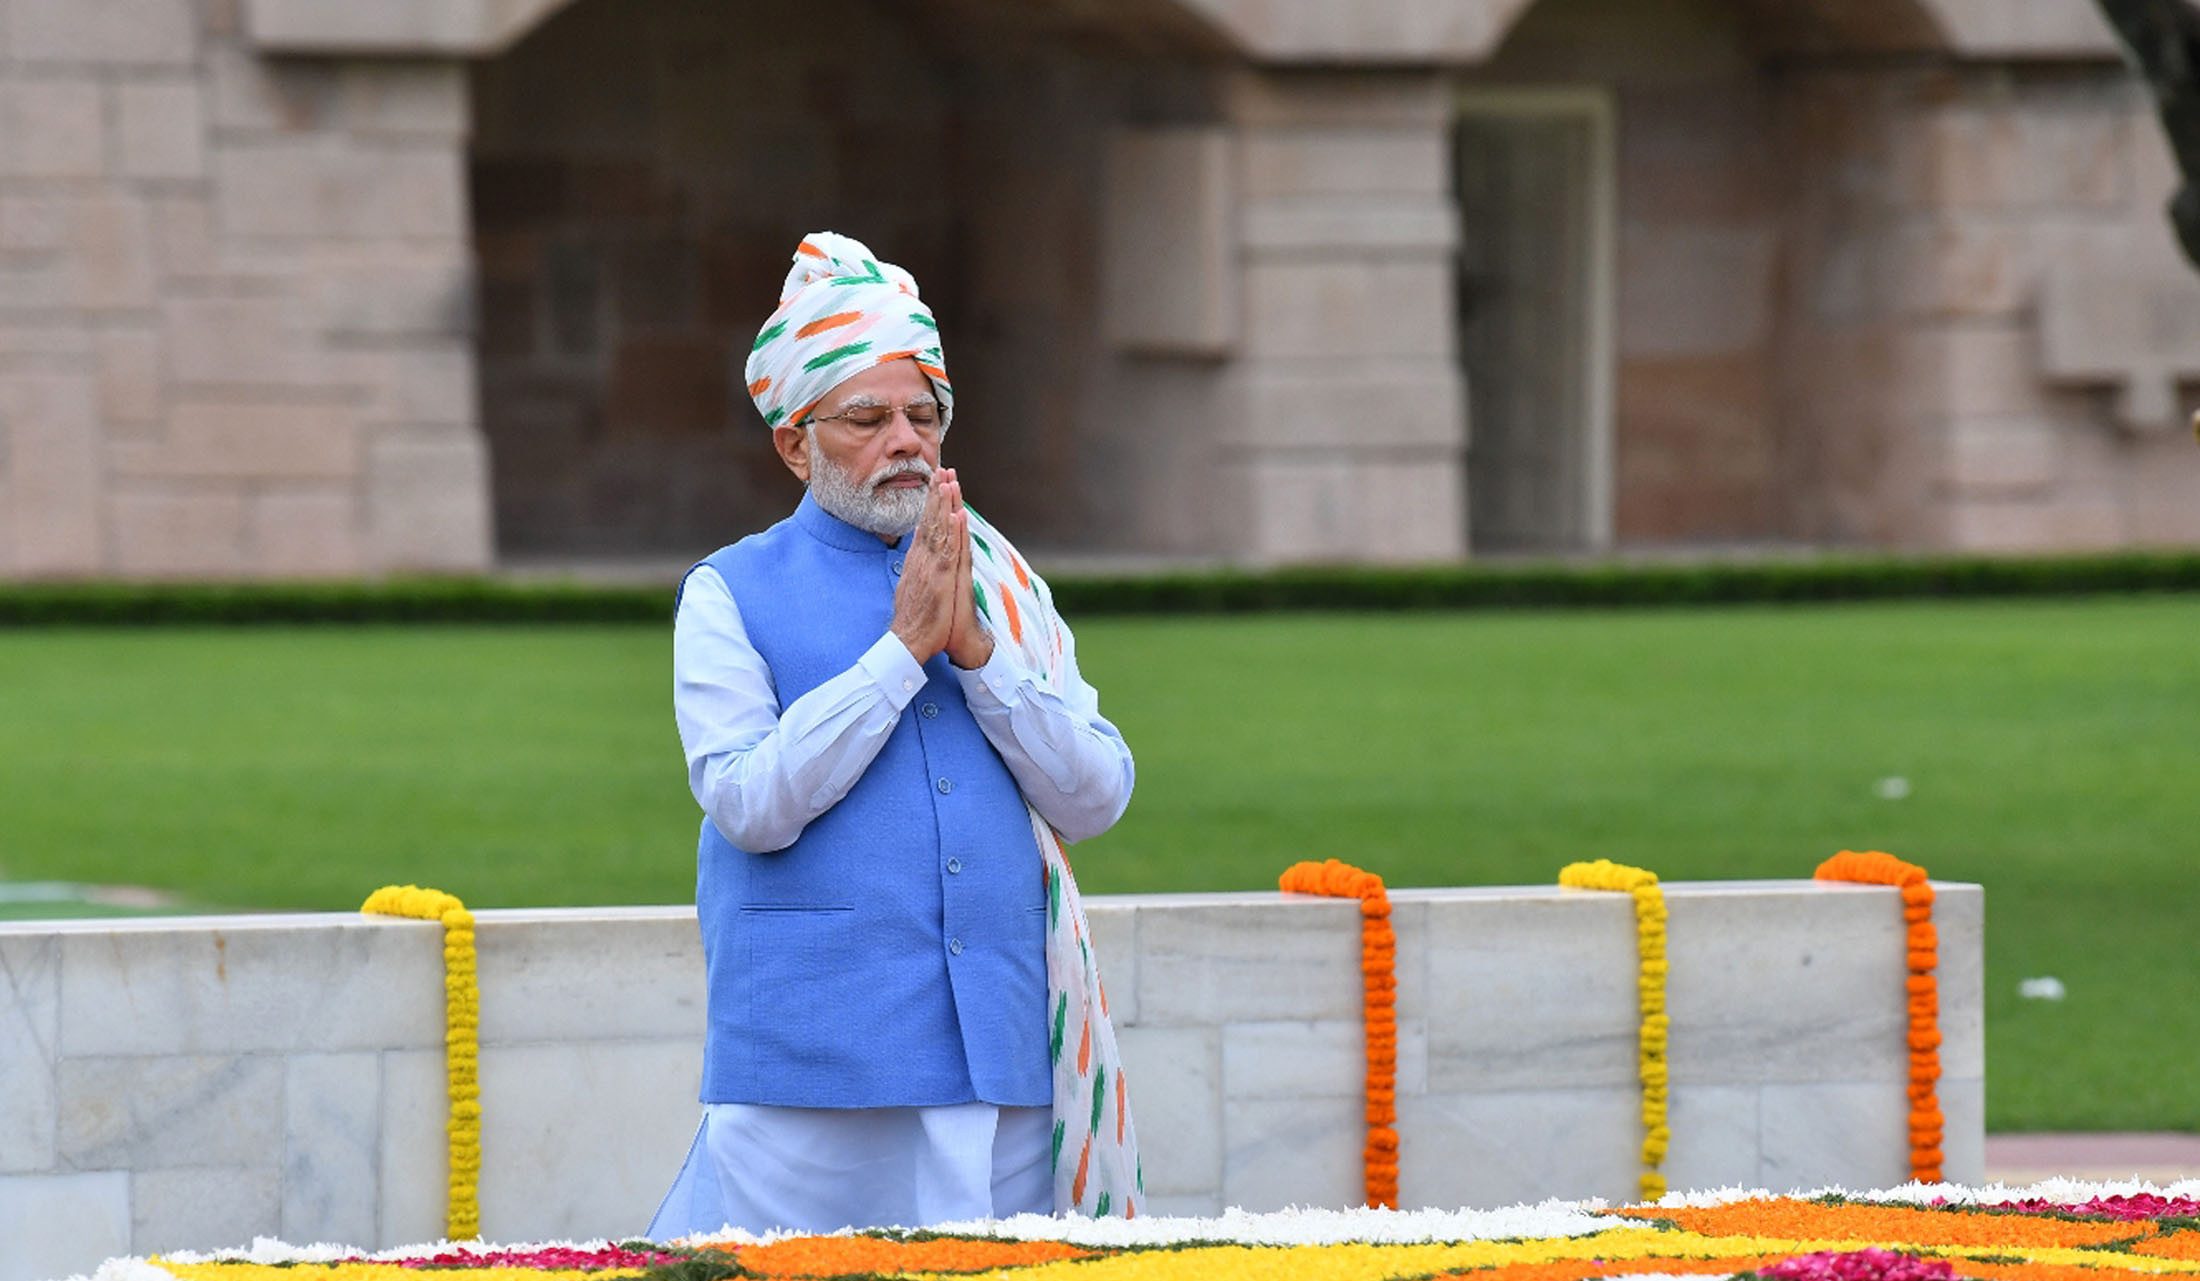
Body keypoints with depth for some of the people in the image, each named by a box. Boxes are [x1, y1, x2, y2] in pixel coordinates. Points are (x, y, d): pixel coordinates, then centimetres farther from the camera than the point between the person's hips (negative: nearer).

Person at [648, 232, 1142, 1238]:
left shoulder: (1001, 584, 15)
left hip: (1000, 1062, 4)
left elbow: (1096, 798, 6)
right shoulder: (730, 595, 3)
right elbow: (750, 805, -11)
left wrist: (977, 651, -6)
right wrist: (904, 647, -11)